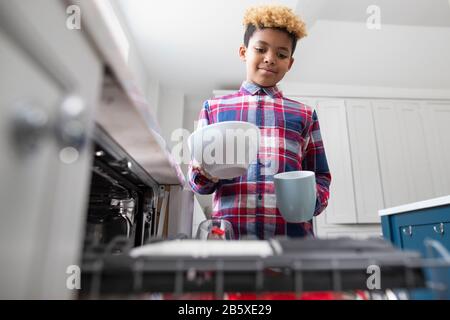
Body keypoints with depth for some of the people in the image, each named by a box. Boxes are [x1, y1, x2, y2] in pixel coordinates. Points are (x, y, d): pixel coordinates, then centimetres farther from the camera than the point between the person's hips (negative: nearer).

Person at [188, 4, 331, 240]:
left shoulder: (304, 115, 15)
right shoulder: (213, 108, 12)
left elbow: (320, 177, 16)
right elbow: (197, 181, 12)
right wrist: (204, 174, -11)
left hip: (292, 232, 1)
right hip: (228, 231, 0)